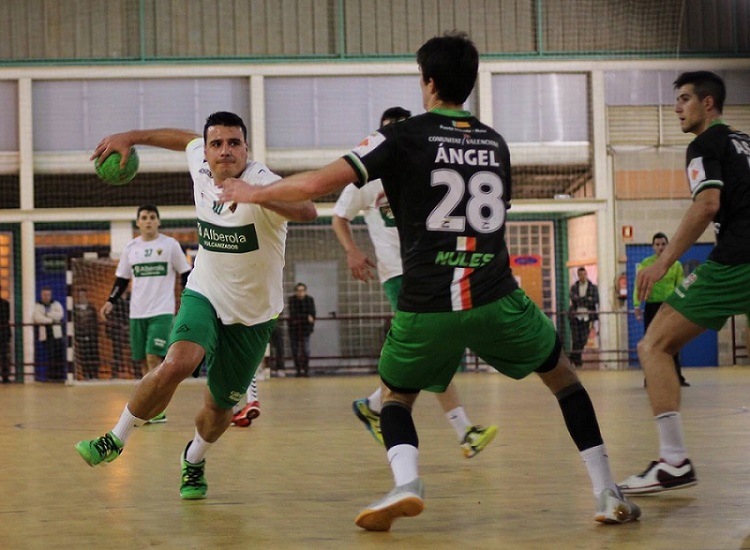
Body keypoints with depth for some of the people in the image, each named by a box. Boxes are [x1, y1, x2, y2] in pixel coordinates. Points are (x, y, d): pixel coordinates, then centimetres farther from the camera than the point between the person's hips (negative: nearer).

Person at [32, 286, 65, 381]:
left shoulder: (56, 304, 12)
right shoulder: (37, 306, 7)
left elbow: (60, 314, -6)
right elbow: (38, 318, -10)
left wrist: (46, 314, -9)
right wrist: (52, 320, -9)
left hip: (56, 333, 2)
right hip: (45, 334, -2)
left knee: (60, 356, -3)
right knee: (50, 356, -8)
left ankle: (60, 377, 1)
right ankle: (51, 376, -4)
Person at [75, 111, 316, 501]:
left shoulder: (262, 182, -25)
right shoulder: (200, 162, -8)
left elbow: (307, 211, -46)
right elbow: (184, 138, 17)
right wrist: (130, 137, 16)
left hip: (253, 315, -2)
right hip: (204, 296, 2)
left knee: (219, 409, 8)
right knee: (177, 364, -28)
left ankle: (194, 459, 42)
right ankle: (116, 439, -9)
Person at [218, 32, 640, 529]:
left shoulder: (404, 137, 1)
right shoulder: (496, 143, 15)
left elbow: (316, 184, -5)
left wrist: (252, 192, 11)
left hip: (427, 307, -2)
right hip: (496, 300, 2)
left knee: (395, 395, 23)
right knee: (562, 373, 25)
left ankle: (406, 483, -7)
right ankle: (608, 493, 15)